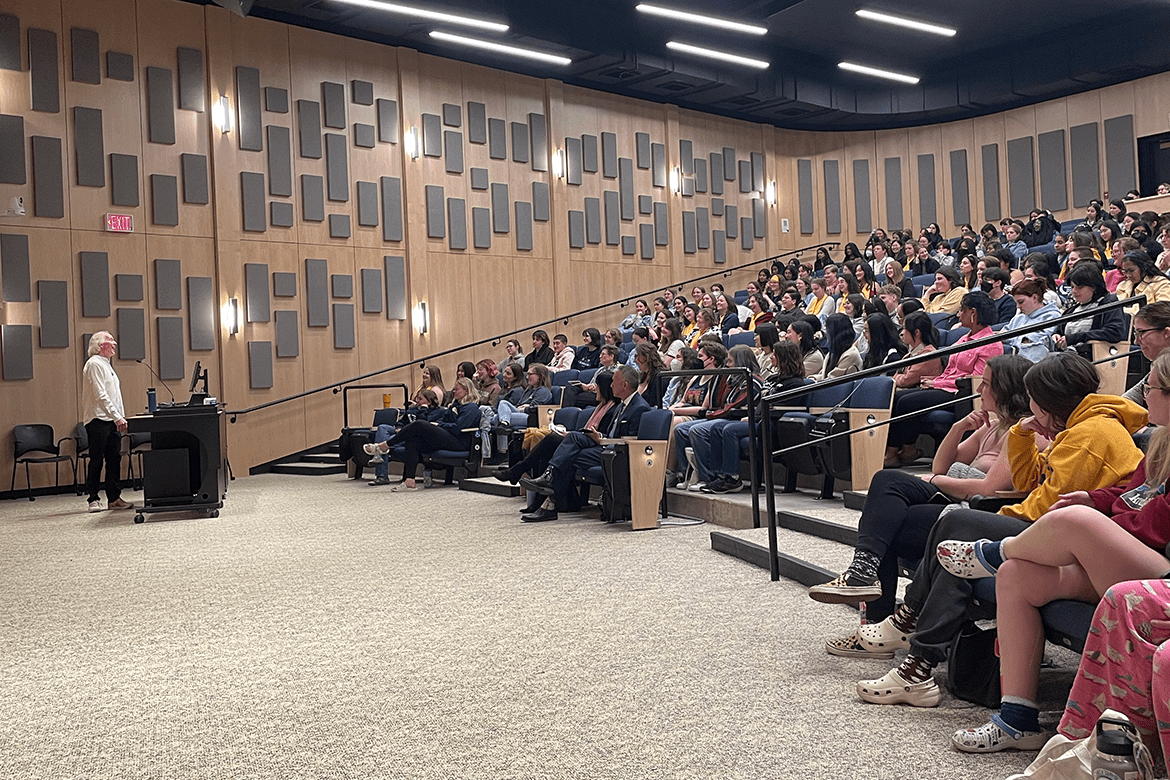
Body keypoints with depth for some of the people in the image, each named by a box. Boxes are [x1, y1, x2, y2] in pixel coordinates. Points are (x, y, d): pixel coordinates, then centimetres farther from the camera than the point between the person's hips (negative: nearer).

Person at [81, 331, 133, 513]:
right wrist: (117, 417, -22)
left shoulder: (106, 365, 21)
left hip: (111, 419, 9)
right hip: (98, 419, -9)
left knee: (114, 459, 7)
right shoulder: (94, 364, -9)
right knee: (97, 460, -5)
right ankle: (93, 499, 0)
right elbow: (100, 395, -18)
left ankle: (114, 498, 10)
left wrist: (120, 417, 17)